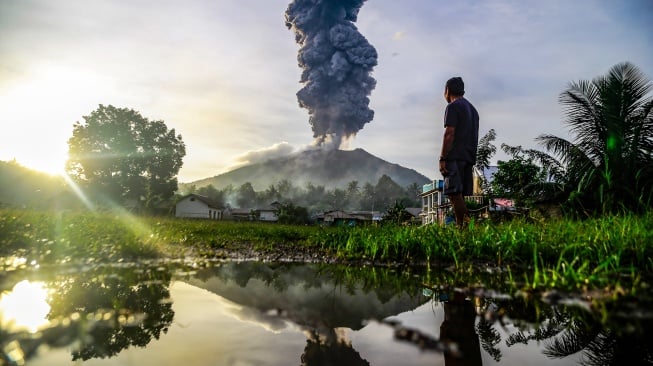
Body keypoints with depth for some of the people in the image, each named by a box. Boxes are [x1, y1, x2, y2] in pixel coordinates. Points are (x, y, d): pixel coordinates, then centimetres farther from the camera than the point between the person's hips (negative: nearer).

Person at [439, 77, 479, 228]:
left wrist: (442, 158, -14)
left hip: (455, 157, -9)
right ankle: (464, 224, 2)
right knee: (460, 195, 7)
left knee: (455, 193, -13)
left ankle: (462, 225, -19)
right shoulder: (472, 109, 25)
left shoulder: (453, 106, -2)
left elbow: (449, 134, -13)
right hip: (469, 158, 9)